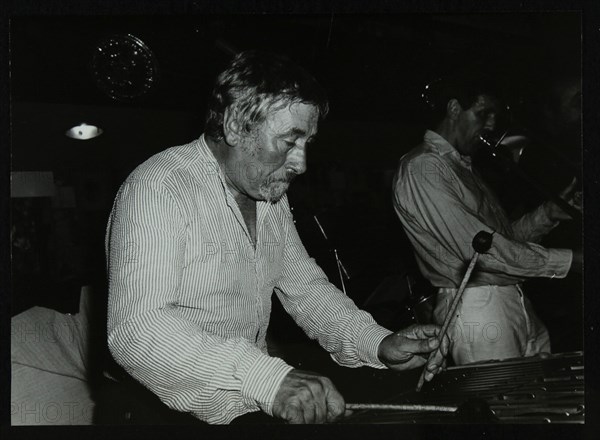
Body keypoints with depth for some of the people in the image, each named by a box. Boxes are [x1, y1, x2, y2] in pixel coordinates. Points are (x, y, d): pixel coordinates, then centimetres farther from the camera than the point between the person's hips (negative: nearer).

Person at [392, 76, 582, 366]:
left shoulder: (463, 167, 20)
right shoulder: (422, 168, -12)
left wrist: (549, 213, 2)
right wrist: (570, 260, -16)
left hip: (517, 304, 9)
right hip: (477, 307, -9)